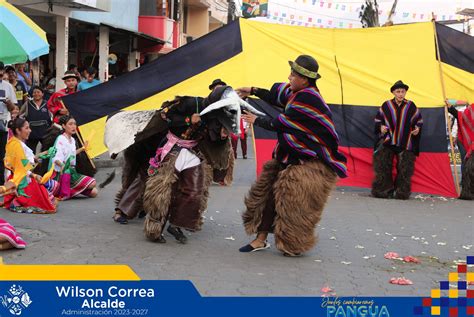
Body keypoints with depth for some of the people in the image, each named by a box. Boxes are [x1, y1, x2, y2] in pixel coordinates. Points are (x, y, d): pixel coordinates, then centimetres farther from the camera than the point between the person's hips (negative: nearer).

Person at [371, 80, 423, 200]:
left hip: (405, 143, 0)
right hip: (387, 141, 0)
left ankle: (402, 192, 12)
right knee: (383, 167, -3)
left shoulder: (411, 106, 2)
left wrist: (417, 128, -6)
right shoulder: (386, 106, 1)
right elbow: (378, 119, 12)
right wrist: (381, 127, -7)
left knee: (405, 169, 1)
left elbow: (419, 120, 13)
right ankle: (383, 191, 6)